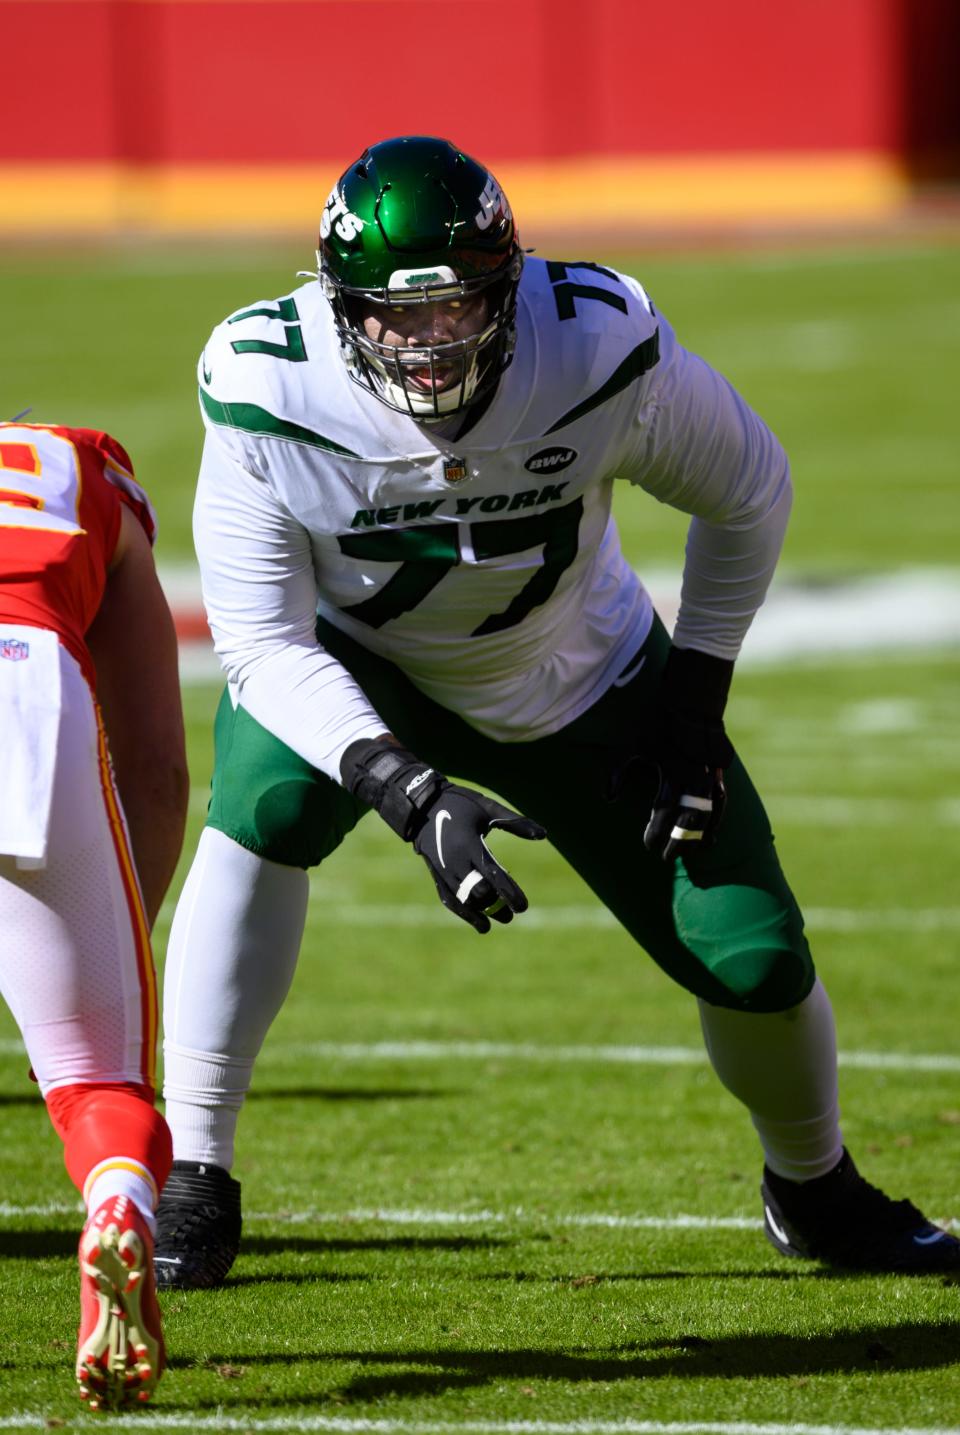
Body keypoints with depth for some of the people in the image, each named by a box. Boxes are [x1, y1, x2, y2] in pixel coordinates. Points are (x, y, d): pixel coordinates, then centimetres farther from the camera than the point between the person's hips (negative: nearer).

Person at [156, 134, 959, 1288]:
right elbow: (262, 647, -26)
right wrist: (410, 794, -38)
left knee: (753, 958, -4)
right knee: (263, 809, -33)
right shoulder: (269, 390, -32)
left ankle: (815, 1191, 30)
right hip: (354, 665, -1)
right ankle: (193, 1183, -19)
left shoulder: (603, 350, -30)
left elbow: (748, 490, -9)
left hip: (578, 677, 1)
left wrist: (692, 705, -11)